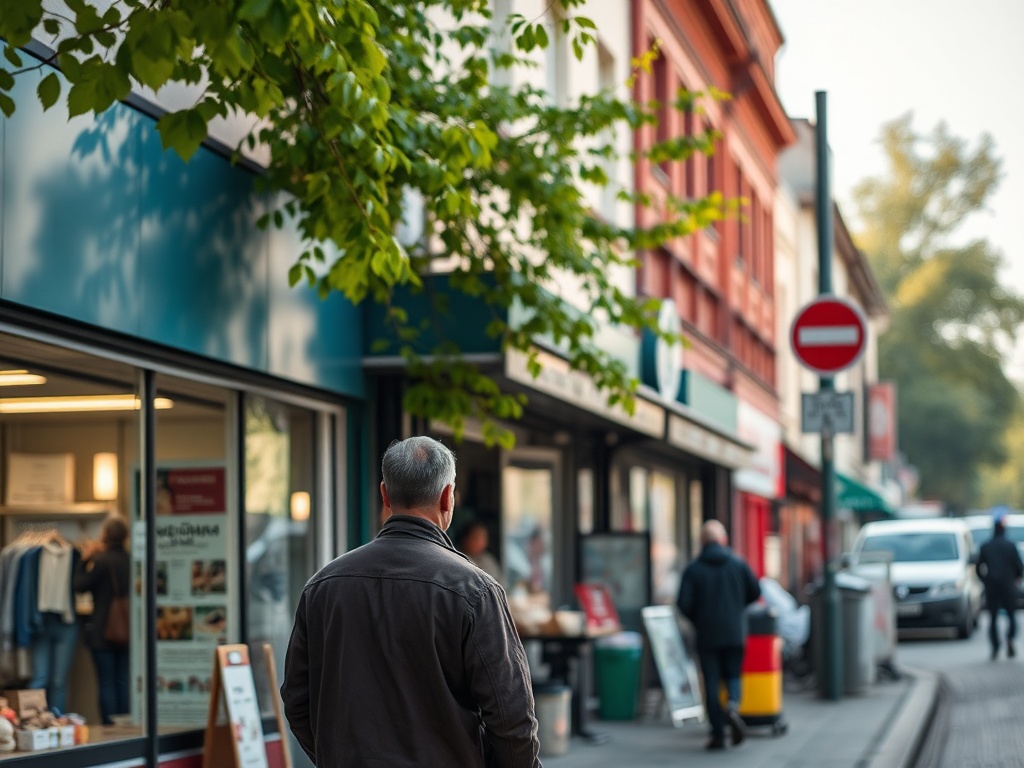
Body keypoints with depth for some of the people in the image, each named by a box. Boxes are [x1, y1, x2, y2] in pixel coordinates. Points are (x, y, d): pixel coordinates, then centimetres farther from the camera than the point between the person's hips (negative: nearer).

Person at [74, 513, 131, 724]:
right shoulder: (131, 560, 0)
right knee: (123, 682, 11)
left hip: (103, 632, -5)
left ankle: (109, 726, 0)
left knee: (106, 683, 0)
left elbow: (80, 585, -9)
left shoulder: (101, 561, -16)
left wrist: (84, 559, 2)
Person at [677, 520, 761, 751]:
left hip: (707, 636, -1)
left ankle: (718, 735, 3)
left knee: (712, 682, 5)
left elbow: (684, 604, -10)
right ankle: (732, 707, -16)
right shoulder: (738, 564, -1)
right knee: (732, 675, 15)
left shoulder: (693, 569, -6)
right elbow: (755, 592, 4)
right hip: (735, 633, 1)